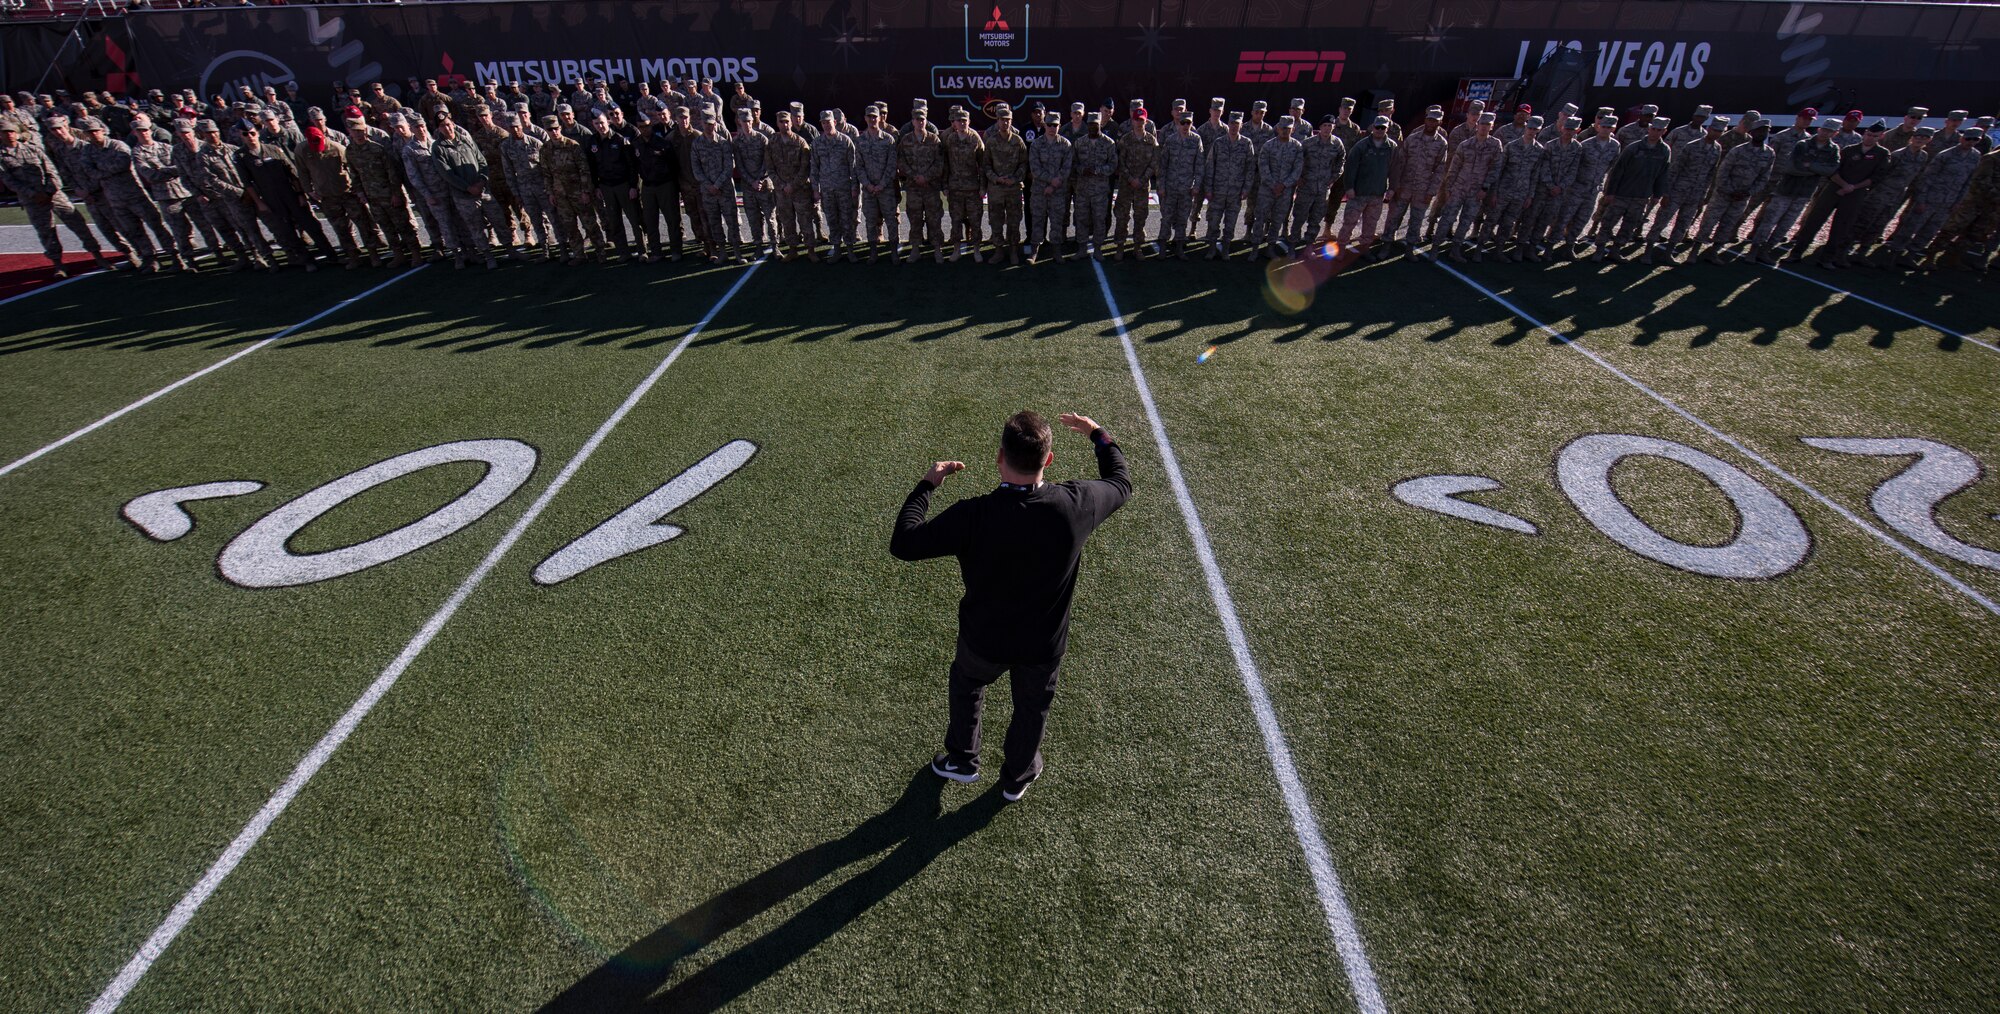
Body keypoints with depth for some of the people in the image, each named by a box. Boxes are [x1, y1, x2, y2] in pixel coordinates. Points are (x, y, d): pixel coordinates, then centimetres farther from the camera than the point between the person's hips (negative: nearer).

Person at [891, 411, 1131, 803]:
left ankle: (961, 760, 52)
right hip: (1045, 644, 1)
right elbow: (1121, 482, -3)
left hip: (984, 641, -1)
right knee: (1032, 708, 29)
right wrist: (1098, 432, 12)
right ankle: (1017, 777, 53)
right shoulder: (1074, 504, -26)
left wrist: (927, 484, -10)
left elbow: (902, 544, -22)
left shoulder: (973, 515, -32)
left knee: (965, 685, 32)